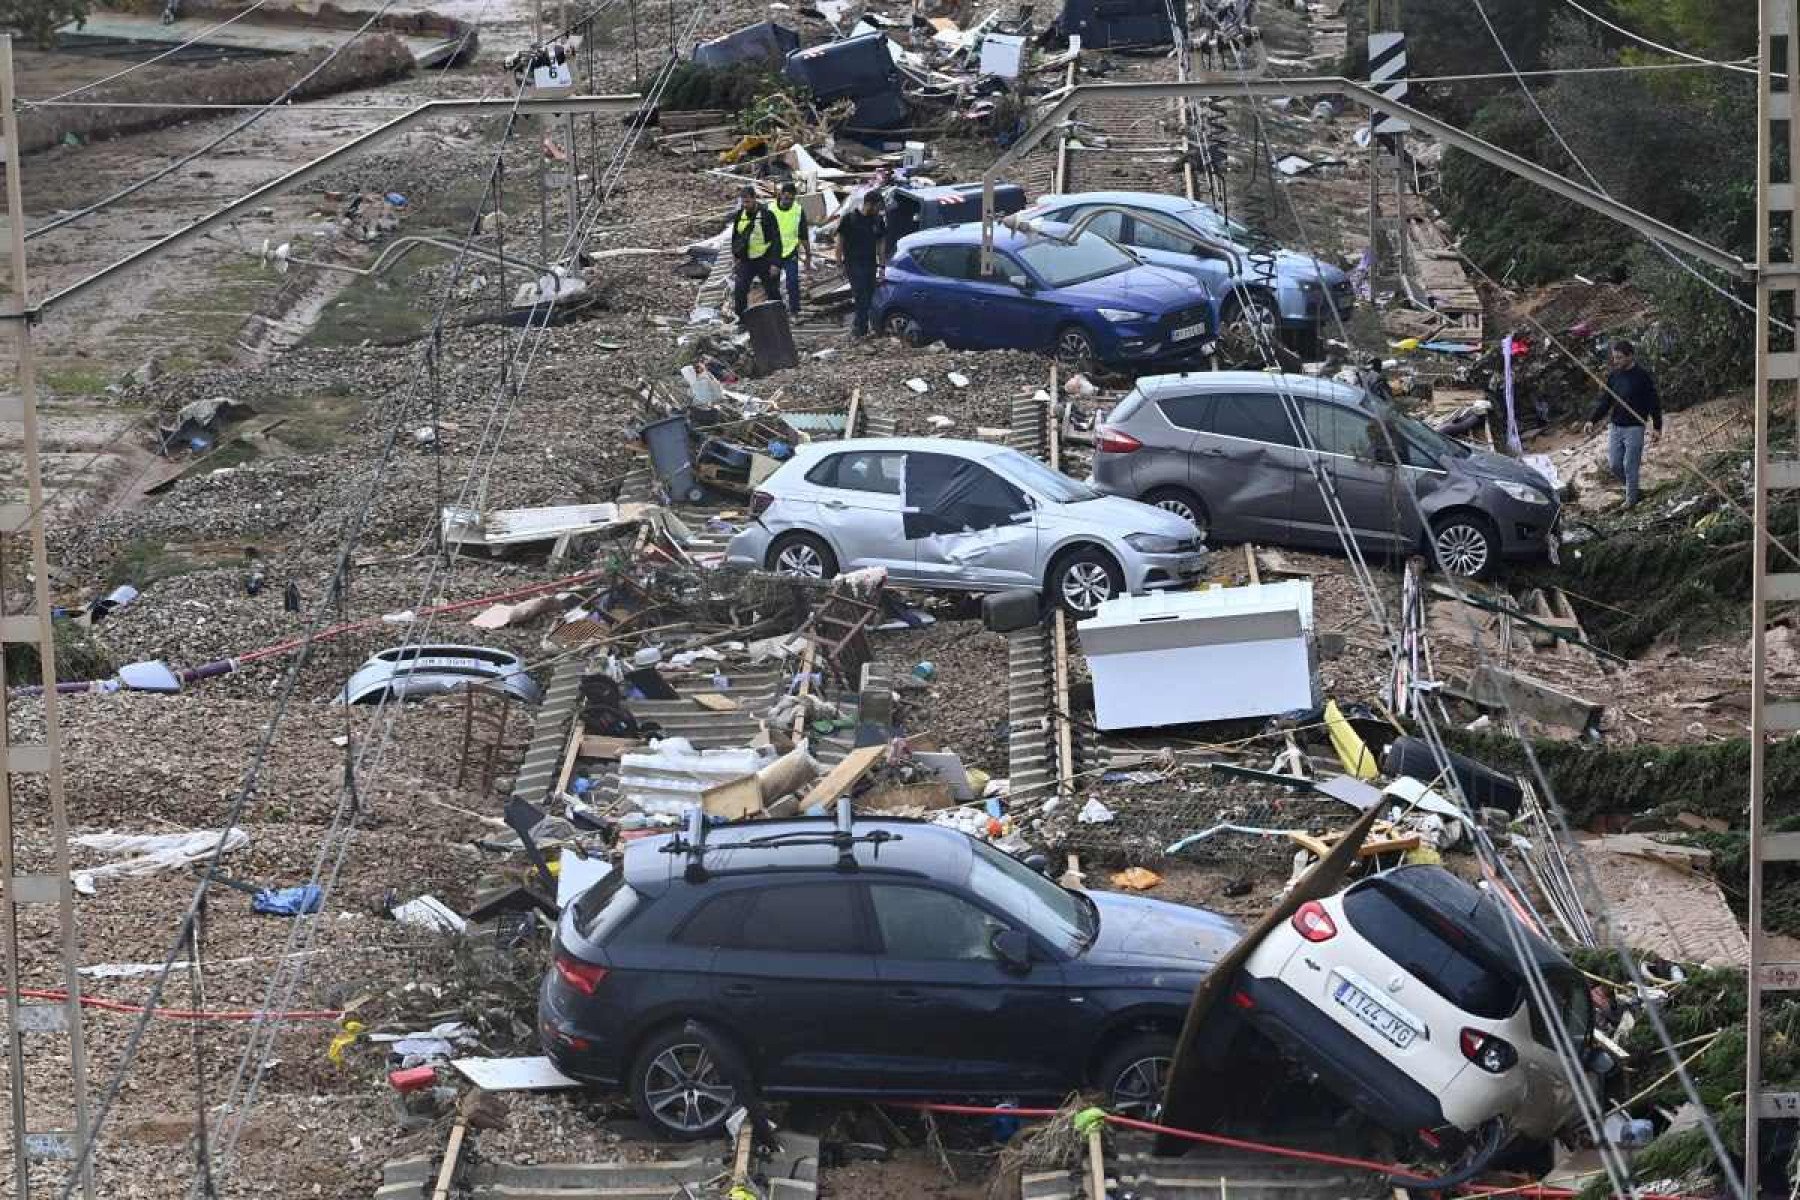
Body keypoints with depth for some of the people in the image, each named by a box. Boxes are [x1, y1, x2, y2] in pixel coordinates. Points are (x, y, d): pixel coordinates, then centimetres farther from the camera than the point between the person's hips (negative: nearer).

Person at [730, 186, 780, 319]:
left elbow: (776, 240, -11)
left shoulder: (767, 215, -11)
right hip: (745, 261, 4)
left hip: (764, 260, -4)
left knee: (772, 292, 6)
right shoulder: (739, 216, 4)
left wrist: (774, 263, -15)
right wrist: (735, 257, 12)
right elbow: (735, 237, 17)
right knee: (739, 290, -8)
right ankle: (742, 320, 1)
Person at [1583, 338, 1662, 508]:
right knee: (1615, 465, 4)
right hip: (1615, 427, 5)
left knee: (1630, 467, -3)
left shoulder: (1642, 376, -10)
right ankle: (1631, 487, 28)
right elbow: (1605, 401, 10)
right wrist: (1592, 421, -2)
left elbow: (1654, 403, -6)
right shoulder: (1613, 375, 6)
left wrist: (1657, 428, -9)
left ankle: (1631, 500, 9)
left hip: (1634, 428, -5)